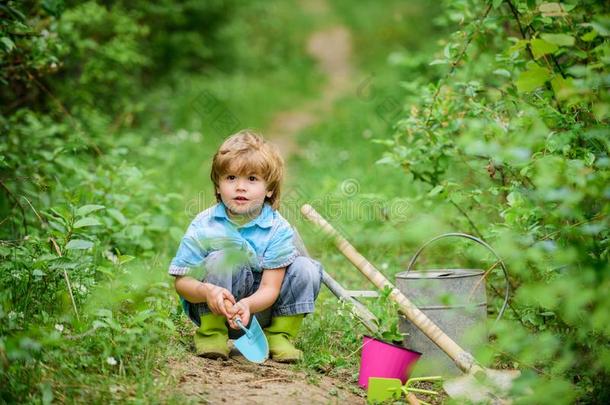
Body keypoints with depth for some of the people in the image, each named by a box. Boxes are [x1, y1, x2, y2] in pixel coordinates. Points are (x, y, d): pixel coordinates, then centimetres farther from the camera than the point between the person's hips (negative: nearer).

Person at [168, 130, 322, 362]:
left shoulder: (278, 229, -14)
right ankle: (211, 333, -10)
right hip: (215, 310, -1)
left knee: (306, 269, -18)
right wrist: (206, 291, -37)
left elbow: (270, 289, -18)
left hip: (259, 308, 1)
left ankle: (280, 335, 0)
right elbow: (182, 282, -14)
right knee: (219, 259, -29)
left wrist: (246, 305, -41)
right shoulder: (204, 226, -14)